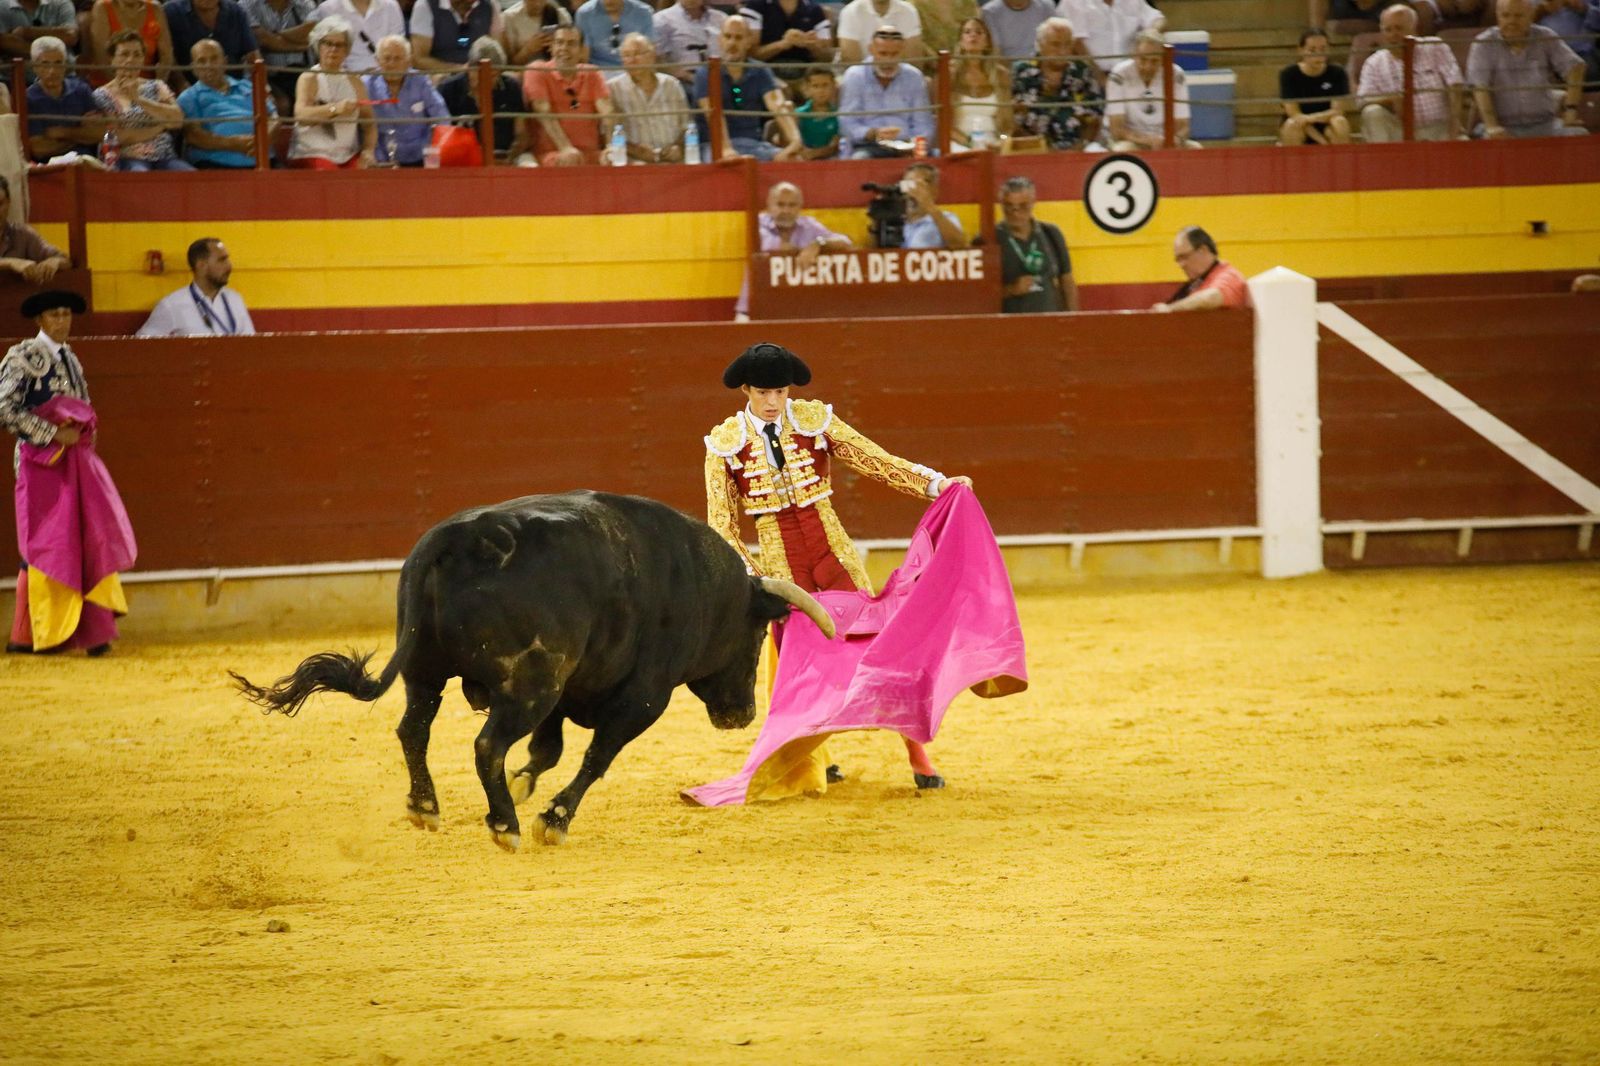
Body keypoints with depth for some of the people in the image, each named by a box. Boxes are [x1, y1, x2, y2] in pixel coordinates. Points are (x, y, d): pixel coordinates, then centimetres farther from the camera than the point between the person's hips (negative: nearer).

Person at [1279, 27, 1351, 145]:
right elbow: (1294, 114, -14)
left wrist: (1311, 118, -30)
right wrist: (1322, 141, -24)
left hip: (1326, 129, 1)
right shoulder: (1288, 74, -8)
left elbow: (1337, 111, -10)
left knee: (1340, 122, -29)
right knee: (1292, 124, -33)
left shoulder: (1337, 73, -5)